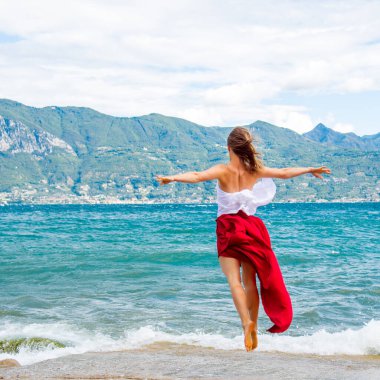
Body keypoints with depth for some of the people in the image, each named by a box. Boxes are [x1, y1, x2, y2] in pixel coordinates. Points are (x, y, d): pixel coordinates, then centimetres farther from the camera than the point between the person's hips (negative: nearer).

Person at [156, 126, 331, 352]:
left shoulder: (223, 171, -9)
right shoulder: (255, 171, 2)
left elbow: (197, 176, -27)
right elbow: (284, 173, 13)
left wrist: (172, 178, -31)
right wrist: (310, 170, 26)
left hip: (229, 227, -4)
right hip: (251, 227, 4)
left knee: (234, 280, -6)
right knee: (250, 281, 9)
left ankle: (247, 323, -26)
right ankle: (253, 330, 11)